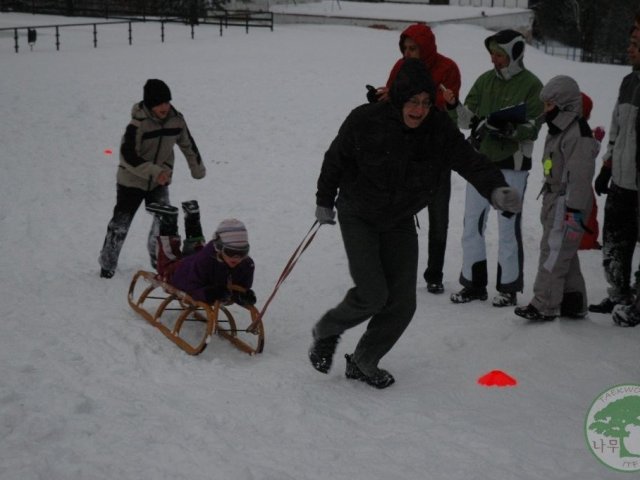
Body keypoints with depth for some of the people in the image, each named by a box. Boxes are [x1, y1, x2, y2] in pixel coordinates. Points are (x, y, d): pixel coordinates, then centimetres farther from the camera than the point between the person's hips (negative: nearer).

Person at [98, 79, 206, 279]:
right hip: (132, 181, -4)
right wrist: (154, 171, -37)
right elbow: (128, 156, -28)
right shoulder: (138, 124, -25)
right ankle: (107, 264, 22)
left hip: (159, 182, 4)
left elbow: (188, 144, 9)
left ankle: (159, 259, 23)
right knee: (120, 224, 4)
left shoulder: (176, 119, -8)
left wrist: (198, 170, 19)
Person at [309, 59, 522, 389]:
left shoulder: (439, 129, -13)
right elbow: (335, 160, -6)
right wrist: (325, 202, 4)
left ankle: (362, 364, 22)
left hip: (401, 222, 4)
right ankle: (326, 331, 16)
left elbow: (470, 161, -21)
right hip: (359, 217, -4)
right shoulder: (365, 121, -20)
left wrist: (496, 189, -41)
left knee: (402, 302, 1)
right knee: (373, 294, -15)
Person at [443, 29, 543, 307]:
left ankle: (508, 287, 13)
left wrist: (508, 128, -24)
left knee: (508, 227, 2)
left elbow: (532, 129, -8)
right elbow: (468, 119, 6)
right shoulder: (485, 80, 8)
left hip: (512, 164, -5)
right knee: (472, 224, 7)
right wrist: (455, 106, -12)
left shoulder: (531, 84, -5)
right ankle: (473, 283, 18)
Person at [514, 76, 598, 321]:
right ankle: (574, 303, 23)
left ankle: (544, 305, -3)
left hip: (568, 203, -10)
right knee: (565, 254, 15)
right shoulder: (559, 130, 16)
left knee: (554, 252, -8)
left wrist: (575, 211, -25)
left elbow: (580, 175, -22)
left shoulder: (578, 132, -17)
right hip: (555, 201, 10)